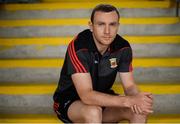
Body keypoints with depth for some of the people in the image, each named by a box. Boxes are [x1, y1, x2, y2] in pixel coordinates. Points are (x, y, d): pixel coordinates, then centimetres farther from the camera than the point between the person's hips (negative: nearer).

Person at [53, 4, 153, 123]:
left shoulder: (123, 47, -11)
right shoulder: (78, 48, -28)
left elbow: (129, 86, -6)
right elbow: (86, 95, -34)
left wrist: (137, 98, -31)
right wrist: (128, 100, -42)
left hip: (102, 98, 5)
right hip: (70, 101, -4)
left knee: (141, 109, -18)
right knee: (93, 112, -36)